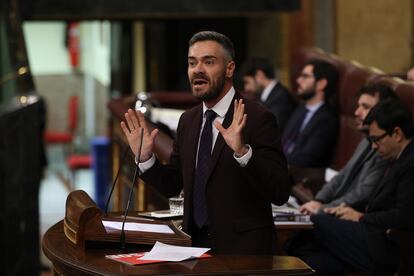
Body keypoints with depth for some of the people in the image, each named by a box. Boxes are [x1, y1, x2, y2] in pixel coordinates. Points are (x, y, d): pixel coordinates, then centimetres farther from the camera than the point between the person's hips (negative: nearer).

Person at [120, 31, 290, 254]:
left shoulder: (258, 119, -10)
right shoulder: (188, 120, 11)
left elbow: (280, 193, -17)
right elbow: (171, 186, 16)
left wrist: (242, 151, -30)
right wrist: (145, 157, 0)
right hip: (194, 244, 5)